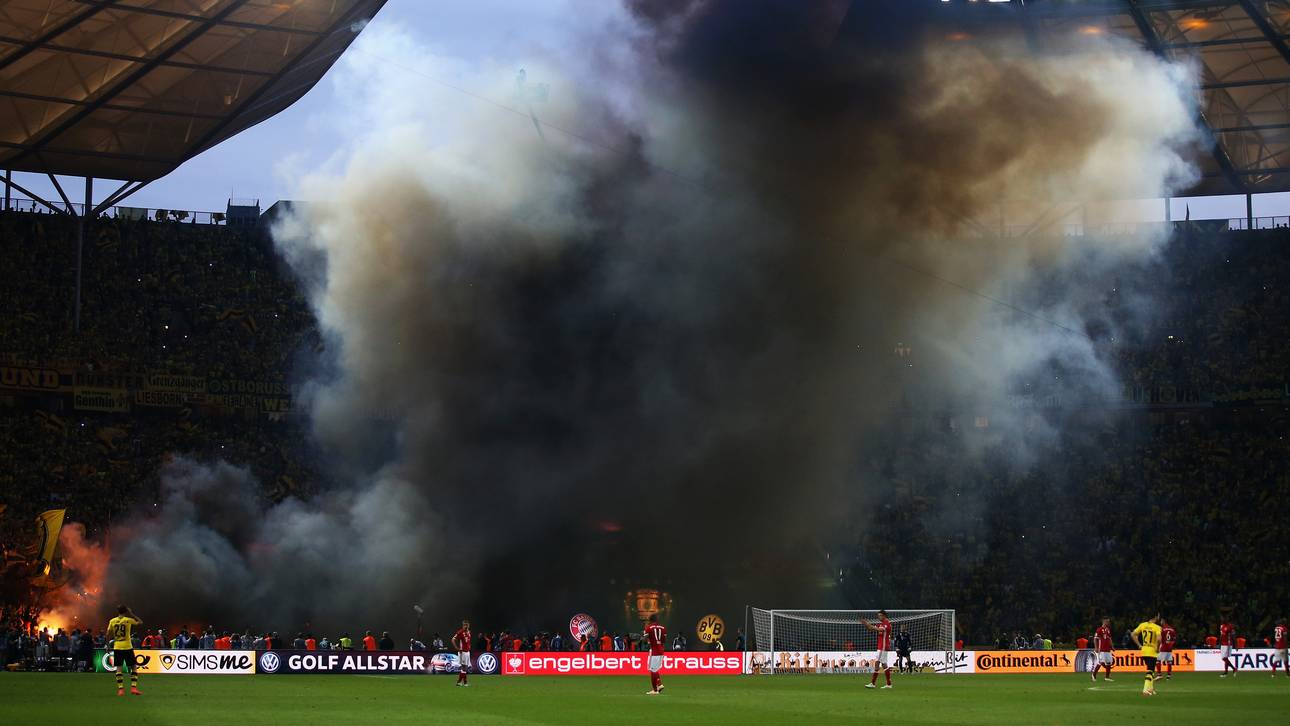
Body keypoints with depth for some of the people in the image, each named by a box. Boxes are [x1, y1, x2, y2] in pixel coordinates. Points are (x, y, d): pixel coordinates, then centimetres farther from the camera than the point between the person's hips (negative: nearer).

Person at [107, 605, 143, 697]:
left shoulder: (112, 621, 3)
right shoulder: (128, 620, -6)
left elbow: (108, 635, 5)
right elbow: (140, 622, 8)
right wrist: (132, 614, 9)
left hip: (117, 648, 3)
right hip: (127, 647, -3)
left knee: (119, 668, 3)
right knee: (133, 667, 6)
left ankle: (120, 689, -3)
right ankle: (133, 687, -3)